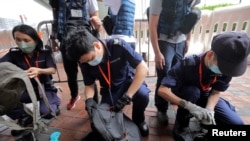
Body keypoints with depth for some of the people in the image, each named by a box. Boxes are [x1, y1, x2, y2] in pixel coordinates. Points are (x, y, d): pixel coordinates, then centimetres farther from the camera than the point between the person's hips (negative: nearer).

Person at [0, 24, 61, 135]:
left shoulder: (45, 52, -7)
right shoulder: (14, 53, -1)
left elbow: (53, 70, -17)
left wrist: (39, 71, -38)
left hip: (45, 88, -3)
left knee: (47, 112, -27)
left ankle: (54, 107, 12)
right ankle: (24, 116, 5)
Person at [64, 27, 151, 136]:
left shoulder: (118, 45, -27)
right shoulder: (86, 62, -15)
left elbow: (143, 68, -29)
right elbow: (89, 85, -1)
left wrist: (127, 96, -34)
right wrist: (89, 99, -23)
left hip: (127, 81, -2)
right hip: (109, 89, 3)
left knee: (142, 95, -31)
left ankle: (138, 120, 2)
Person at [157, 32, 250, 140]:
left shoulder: (226, 67, -20)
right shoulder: (188, 64, -35)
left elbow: (216, 93, -11)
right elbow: (162, 90, -40)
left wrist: (209, 110, -30)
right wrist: (189, 106, -48)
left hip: (204, 96, 4)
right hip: (182, 97, -3)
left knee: (236, 123, -12)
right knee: (192, 91, -37)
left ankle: (203, 119, 17)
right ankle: (180, 125, -13)